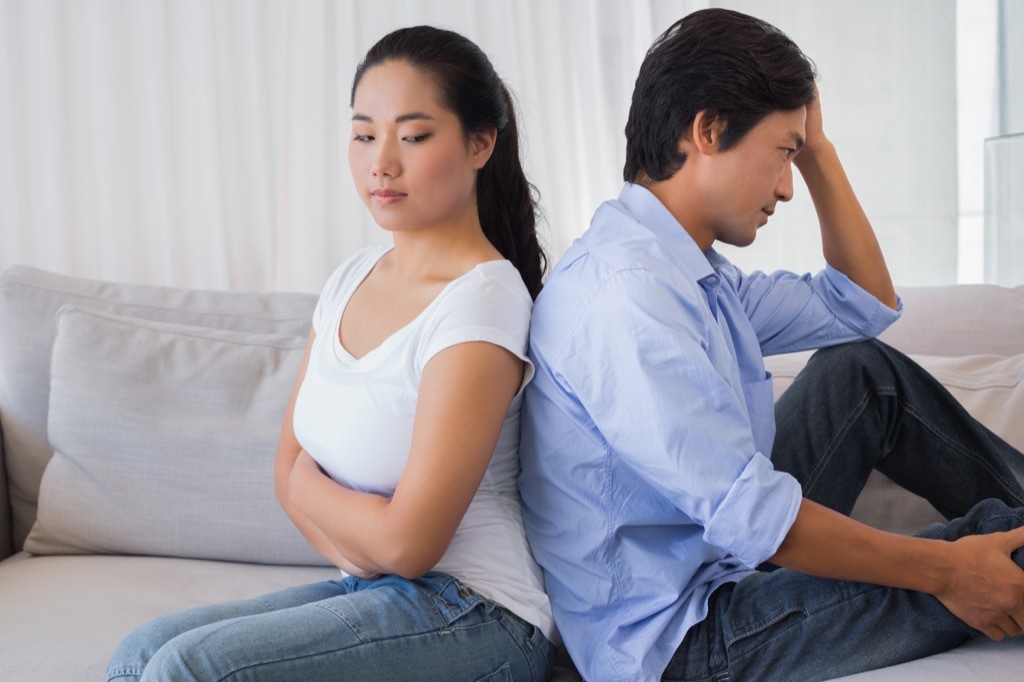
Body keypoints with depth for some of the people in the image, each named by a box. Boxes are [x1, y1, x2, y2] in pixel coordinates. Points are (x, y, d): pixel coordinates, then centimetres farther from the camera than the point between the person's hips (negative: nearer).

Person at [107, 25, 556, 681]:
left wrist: (308, 483, -3)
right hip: (373, 590, 7)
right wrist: (356, 551, -10)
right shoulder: (353, 277, 6)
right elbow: (288, 468, 8)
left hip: (471, 618, -7)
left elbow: (407, 541, -21)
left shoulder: (482, 298, -19)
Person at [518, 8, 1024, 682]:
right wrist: (944, 571, -17)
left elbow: (864, 306, 18)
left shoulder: (697, 272, 5)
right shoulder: (624, 290, -26)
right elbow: (746, 513, -27)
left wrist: (818, 151, 9)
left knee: (867, 372, 12)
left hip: (721, 555, 10)